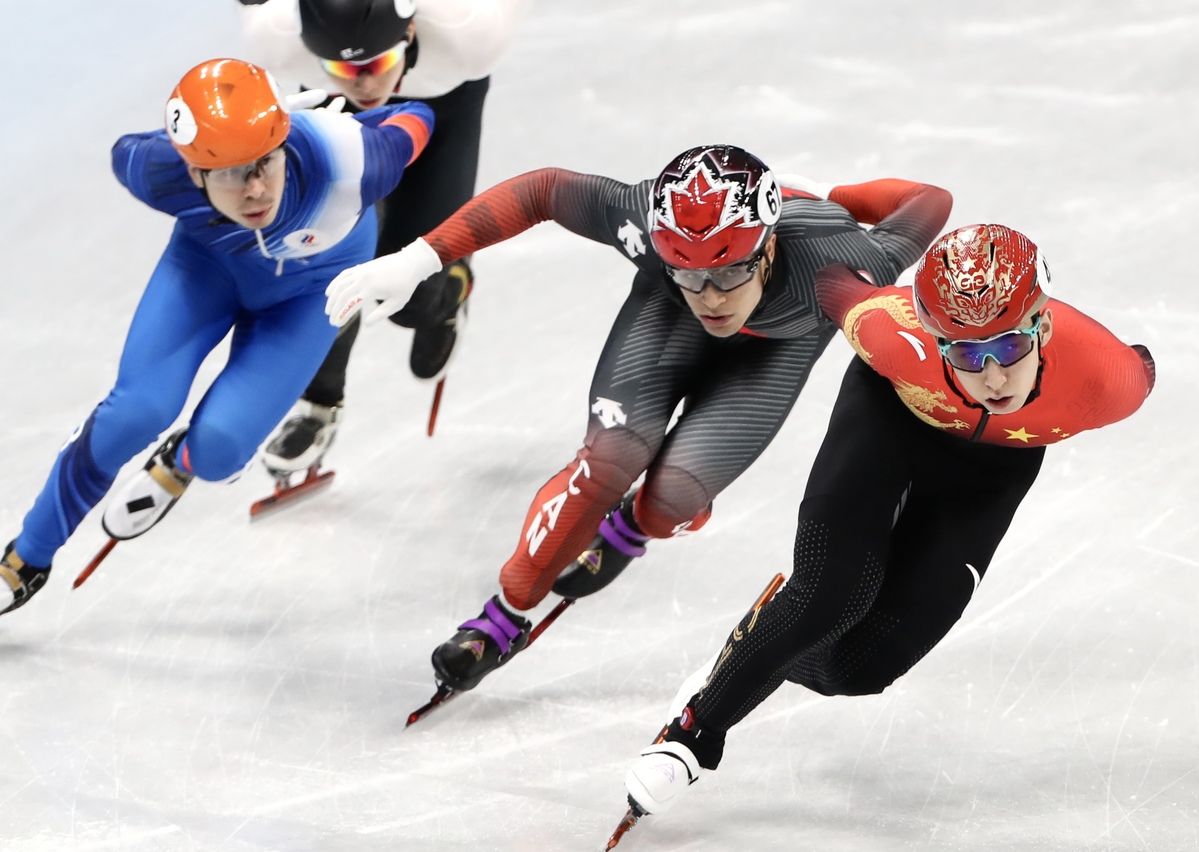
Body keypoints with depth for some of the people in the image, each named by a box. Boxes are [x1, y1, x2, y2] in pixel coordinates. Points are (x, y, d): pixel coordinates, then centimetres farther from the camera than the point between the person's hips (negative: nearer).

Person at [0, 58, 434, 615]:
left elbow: (413, 122, -20)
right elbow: (125, 152, -10)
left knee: (218, 446, -16)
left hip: (309, 286, 0)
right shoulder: (161, 172, -37)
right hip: (209, 258, 1)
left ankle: (175, 468, 26)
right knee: (138, 411, -15)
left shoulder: (344, 161, -43)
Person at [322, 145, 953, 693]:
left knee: (671, 499, -15)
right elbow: (541, 191, -26)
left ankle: (627, 531, 24)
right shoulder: (647, 222, -40)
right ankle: (504, 619, 3)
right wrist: (419, 259, -29)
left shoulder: (831, 262, -44)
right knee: (609, 459, -17)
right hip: (667, 316, 1)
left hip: (778, 342, -1)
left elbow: (931, 202, -28)